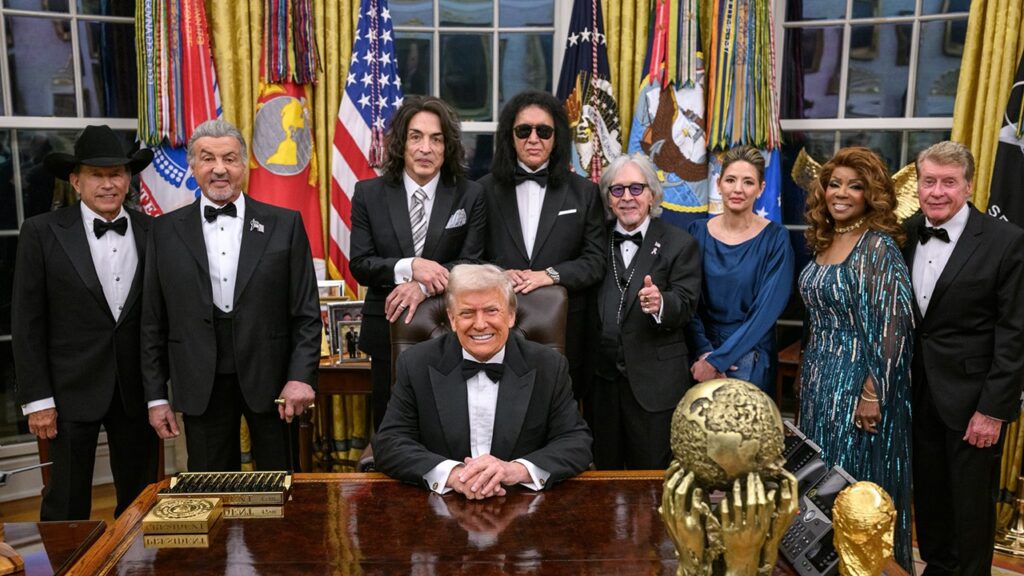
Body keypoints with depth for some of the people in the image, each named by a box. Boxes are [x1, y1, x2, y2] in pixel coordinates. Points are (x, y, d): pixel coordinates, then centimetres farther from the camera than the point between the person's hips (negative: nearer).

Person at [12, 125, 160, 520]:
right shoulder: (42, 233, -4)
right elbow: (27, 323, -4)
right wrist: (36, 399, -7)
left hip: (138, 390, 3)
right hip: (72, 391, -2)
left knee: (142, 501, 12)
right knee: (67, 506, 7)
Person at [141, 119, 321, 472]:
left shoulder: (284, 224, 1)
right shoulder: (166, 231, 5)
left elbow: (306, 311, -1)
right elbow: (153, 322, 7)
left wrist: (302, 376, -10)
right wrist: (155, 396, 5)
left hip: (270, 379, -1)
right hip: (201, 385, 1)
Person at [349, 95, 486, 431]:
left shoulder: (470, 196, -1)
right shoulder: (369, 194, 2)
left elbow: (472, 263, -5)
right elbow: (359, 265, -3)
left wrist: (423, 286, -21)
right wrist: (409, 267, -20)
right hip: (388, 328, 1)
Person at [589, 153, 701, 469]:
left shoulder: (679, 244, -1)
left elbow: (686, 305, -10)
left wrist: (661, 303, -30)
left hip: (655, 380, -3)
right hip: (602, 376, 4)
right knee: (605, 473, 15)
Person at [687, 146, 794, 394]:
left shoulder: (775, 238, -9)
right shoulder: (698, 231, -1)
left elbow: (767, 309, -14)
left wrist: (717, 360, -16)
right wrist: (704, 352, -15)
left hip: (749, 355, -2)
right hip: (702, 350, 3)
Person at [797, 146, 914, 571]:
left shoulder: (878, 246, -16)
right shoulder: (824, 240, 7)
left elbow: (893, 326, -19)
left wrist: (872, 393, -20)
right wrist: (810, 373, 15)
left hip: (858, 381, -8)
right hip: (818, 377, 8)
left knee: (854, 480, 5)